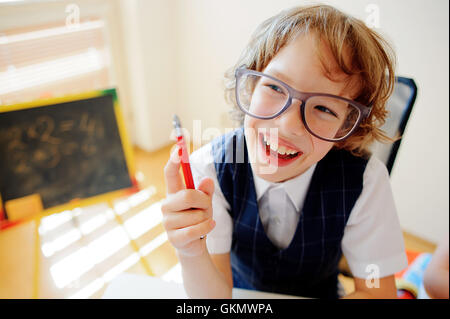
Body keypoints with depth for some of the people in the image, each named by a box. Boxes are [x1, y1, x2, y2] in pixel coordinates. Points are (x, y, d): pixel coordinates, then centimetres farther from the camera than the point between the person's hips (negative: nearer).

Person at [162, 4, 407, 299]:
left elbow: (376, 292, -14)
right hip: (238, 293, 0)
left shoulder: (365, 180, -23)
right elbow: (215, 296, -18)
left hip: (321, 293, 1)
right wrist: (192, 253, -40)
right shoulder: (210, 168, -23)